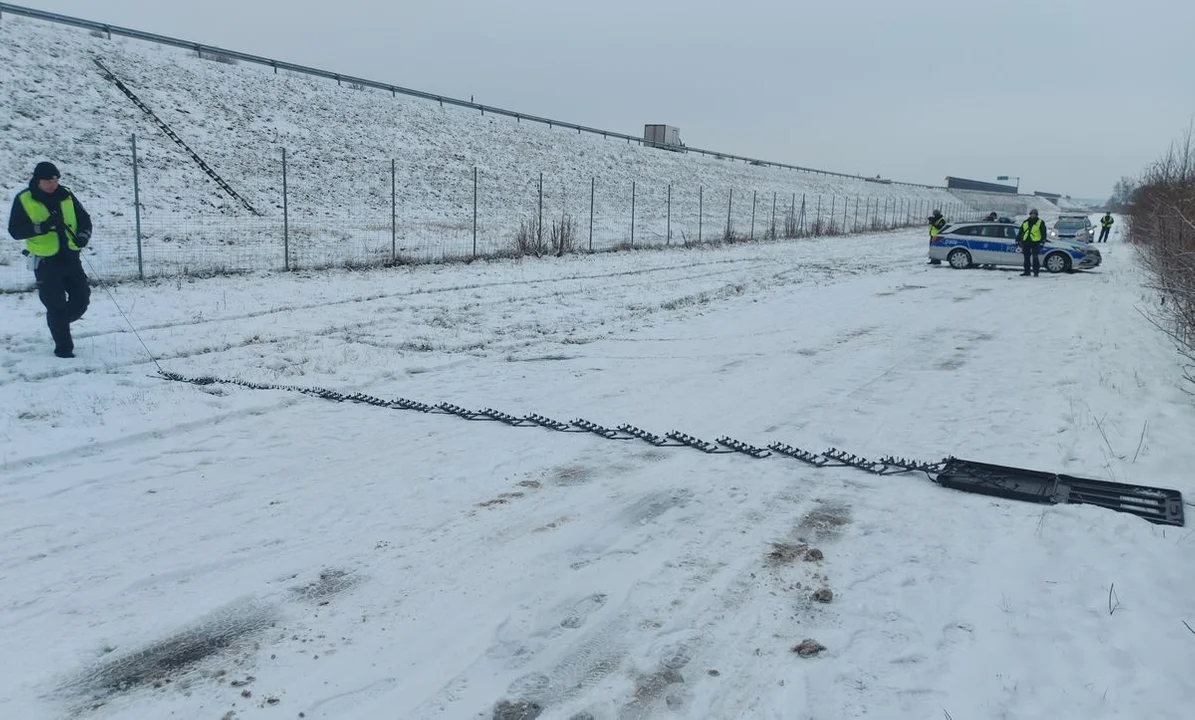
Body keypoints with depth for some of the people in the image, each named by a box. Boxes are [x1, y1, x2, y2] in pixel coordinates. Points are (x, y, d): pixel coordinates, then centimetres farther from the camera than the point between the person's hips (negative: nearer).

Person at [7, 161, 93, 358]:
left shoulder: (66, 195, 6)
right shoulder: (23, 200, -5)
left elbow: (84, 219, 12)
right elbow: (15, 230, -8)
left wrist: (83, 236, -8)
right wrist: (42, 227, -23)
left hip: (70, 257, 4)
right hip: (45, 261, -4)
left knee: (82, 298, 6)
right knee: (56, 305, -2)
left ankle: (59, 325, 33)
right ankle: (63, 347, 9)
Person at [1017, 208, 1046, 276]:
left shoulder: (1040, 222, 4)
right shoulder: (1025, 223, 16)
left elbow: (1043, 233, -1)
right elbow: (1020, 232, 20)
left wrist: (1042, 242, -10)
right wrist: (1018, 241, 14)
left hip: (1035, 242, -5)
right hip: (1026, 242, 5)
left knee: (1035, 258, -7)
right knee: (1026, 258, 8)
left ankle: (1036, 272, -4)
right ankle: (1027, 271, 15)